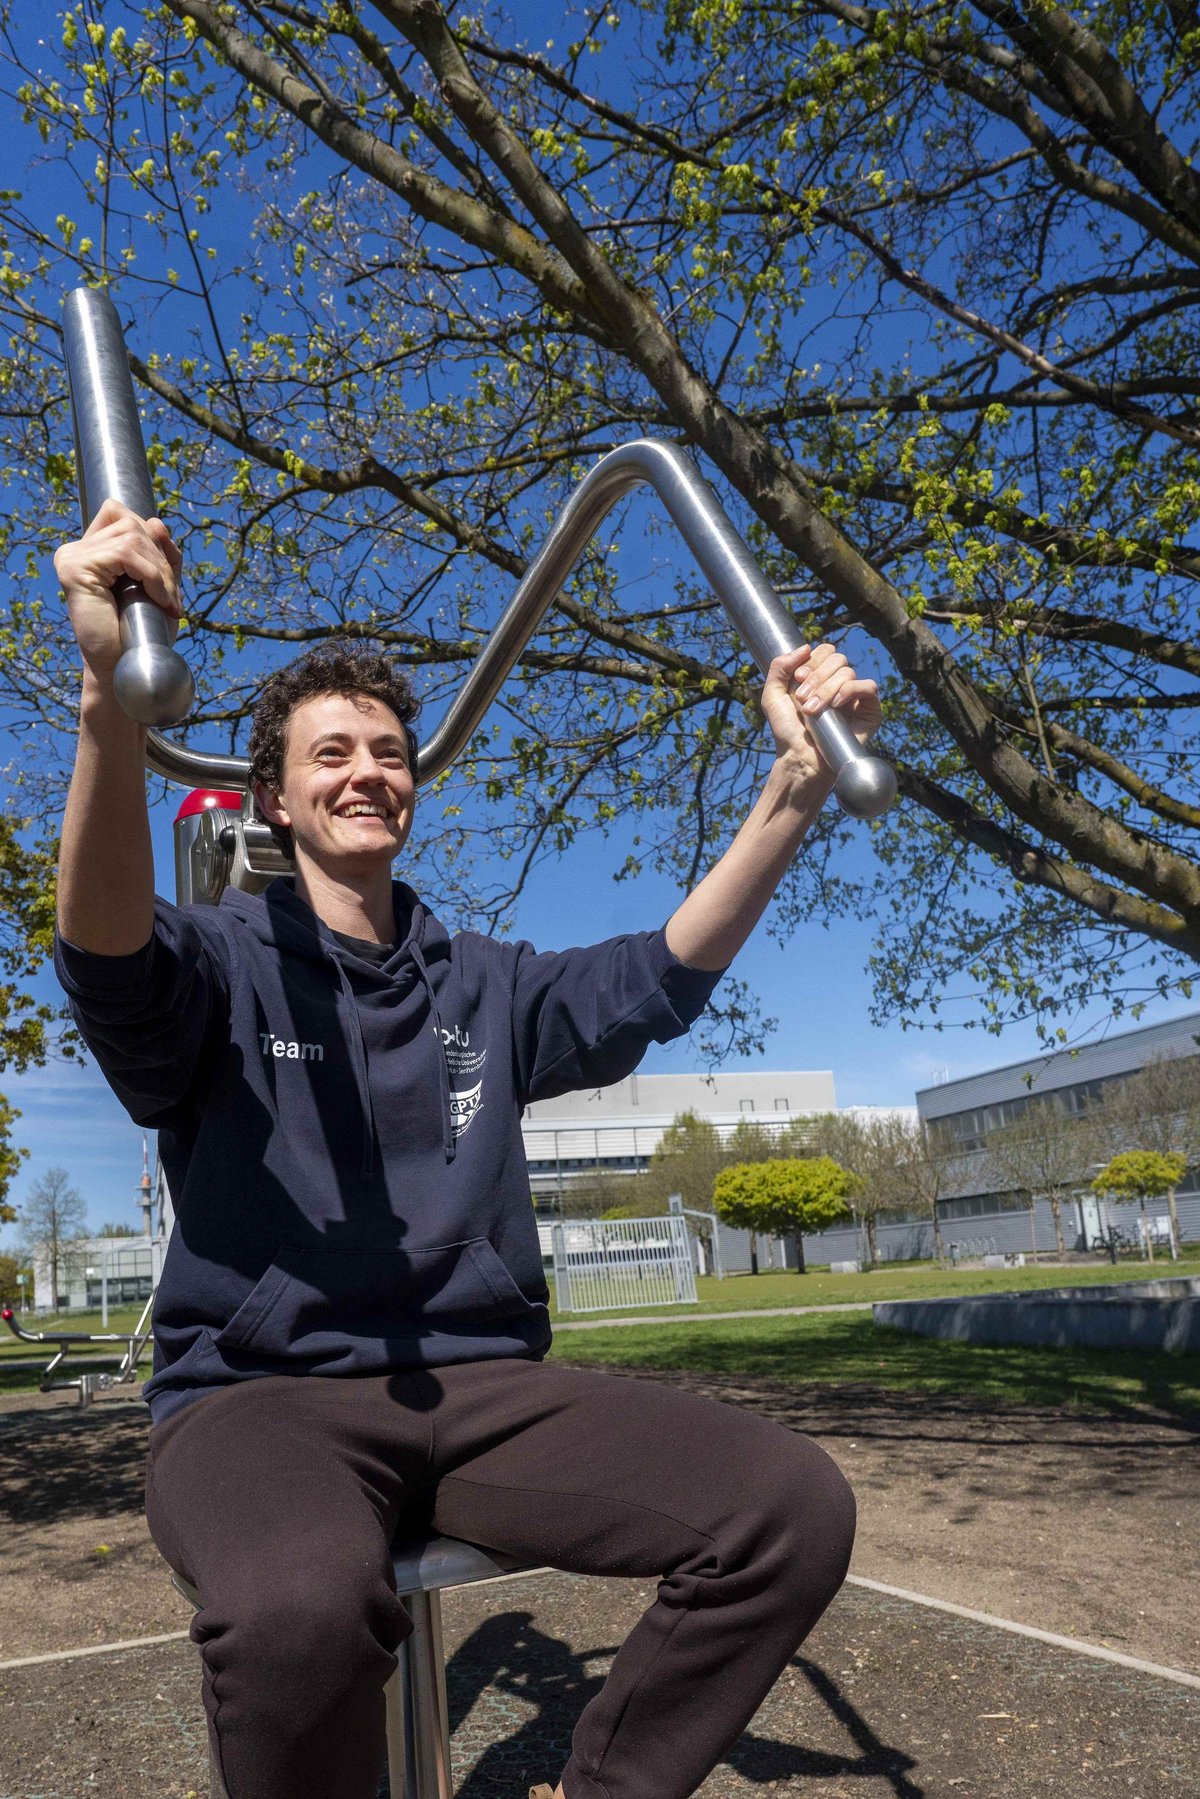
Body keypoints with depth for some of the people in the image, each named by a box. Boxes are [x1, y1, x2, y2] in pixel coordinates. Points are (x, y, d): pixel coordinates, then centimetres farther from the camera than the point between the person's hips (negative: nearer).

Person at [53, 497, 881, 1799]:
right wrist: (111, 702, -40)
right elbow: (110, 956, -20)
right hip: (263, 1397, -3)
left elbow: (655, 978, 1)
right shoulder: (224, 967, 3)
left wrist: (795, 788, -14)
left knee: (793, 1505, -19)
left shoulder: (484, 988, 15)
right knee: (298, 1609, -39)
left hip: (481, 1387, 4)